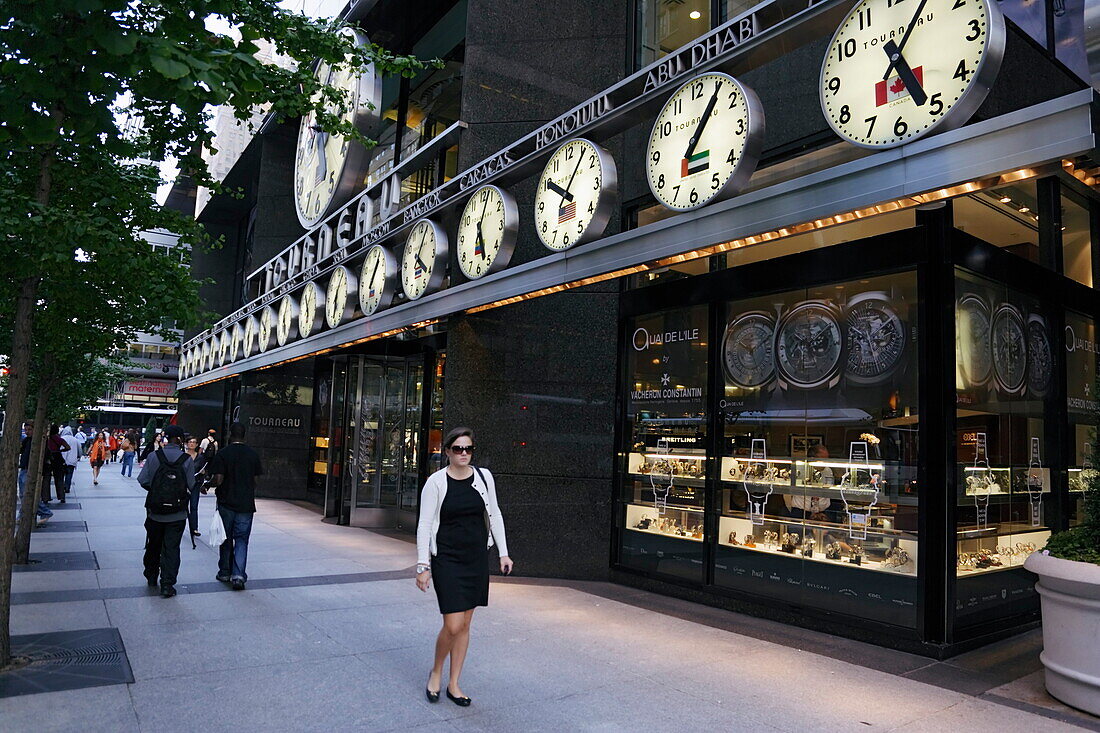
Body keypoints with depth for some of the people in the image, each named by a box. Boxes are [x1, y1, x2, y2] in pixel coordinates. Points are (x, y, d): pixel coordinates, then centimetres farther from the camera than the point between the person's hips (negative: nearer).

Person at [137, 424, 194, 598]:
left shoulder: (153, 456, -6)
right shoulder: (187, 460, -11)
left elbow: (143, 480, -7)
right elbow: (191, 486, -10)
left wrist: (155, 491, 12)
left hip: (155, 511, 2)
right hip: (177, 514, -2)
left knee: (153, 545, 21)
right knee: (171, 548, 4)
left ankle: (151, 577, 37)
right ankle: (167, 585, 2)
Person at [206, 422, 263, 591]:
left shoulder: (222, 454, -9)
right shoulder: (253, 454, 1)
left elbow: (218, 480, -14)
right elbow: (255, 480, 5)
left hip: (226, 503, -2)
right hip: (246, 504, 2)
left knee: (226, 539, 14)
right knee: (241, 540, 4)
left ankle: (225, 572, 24)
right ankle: (238, 575, -7)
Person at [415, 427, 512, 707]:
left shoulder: (483, 477, 2)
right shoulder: (436, 482, -9)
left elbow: (494, 515, 10)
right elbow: (424, 524, -7)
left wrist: (503, 553, 9)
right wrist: (423, 565, -12)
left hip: (477, 558, 4)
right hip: (447, 559, -4)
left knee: (465, 623, 10)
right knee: (453, 625, -8)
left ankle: (454, 684, 26)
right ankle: (436, 672, 21)